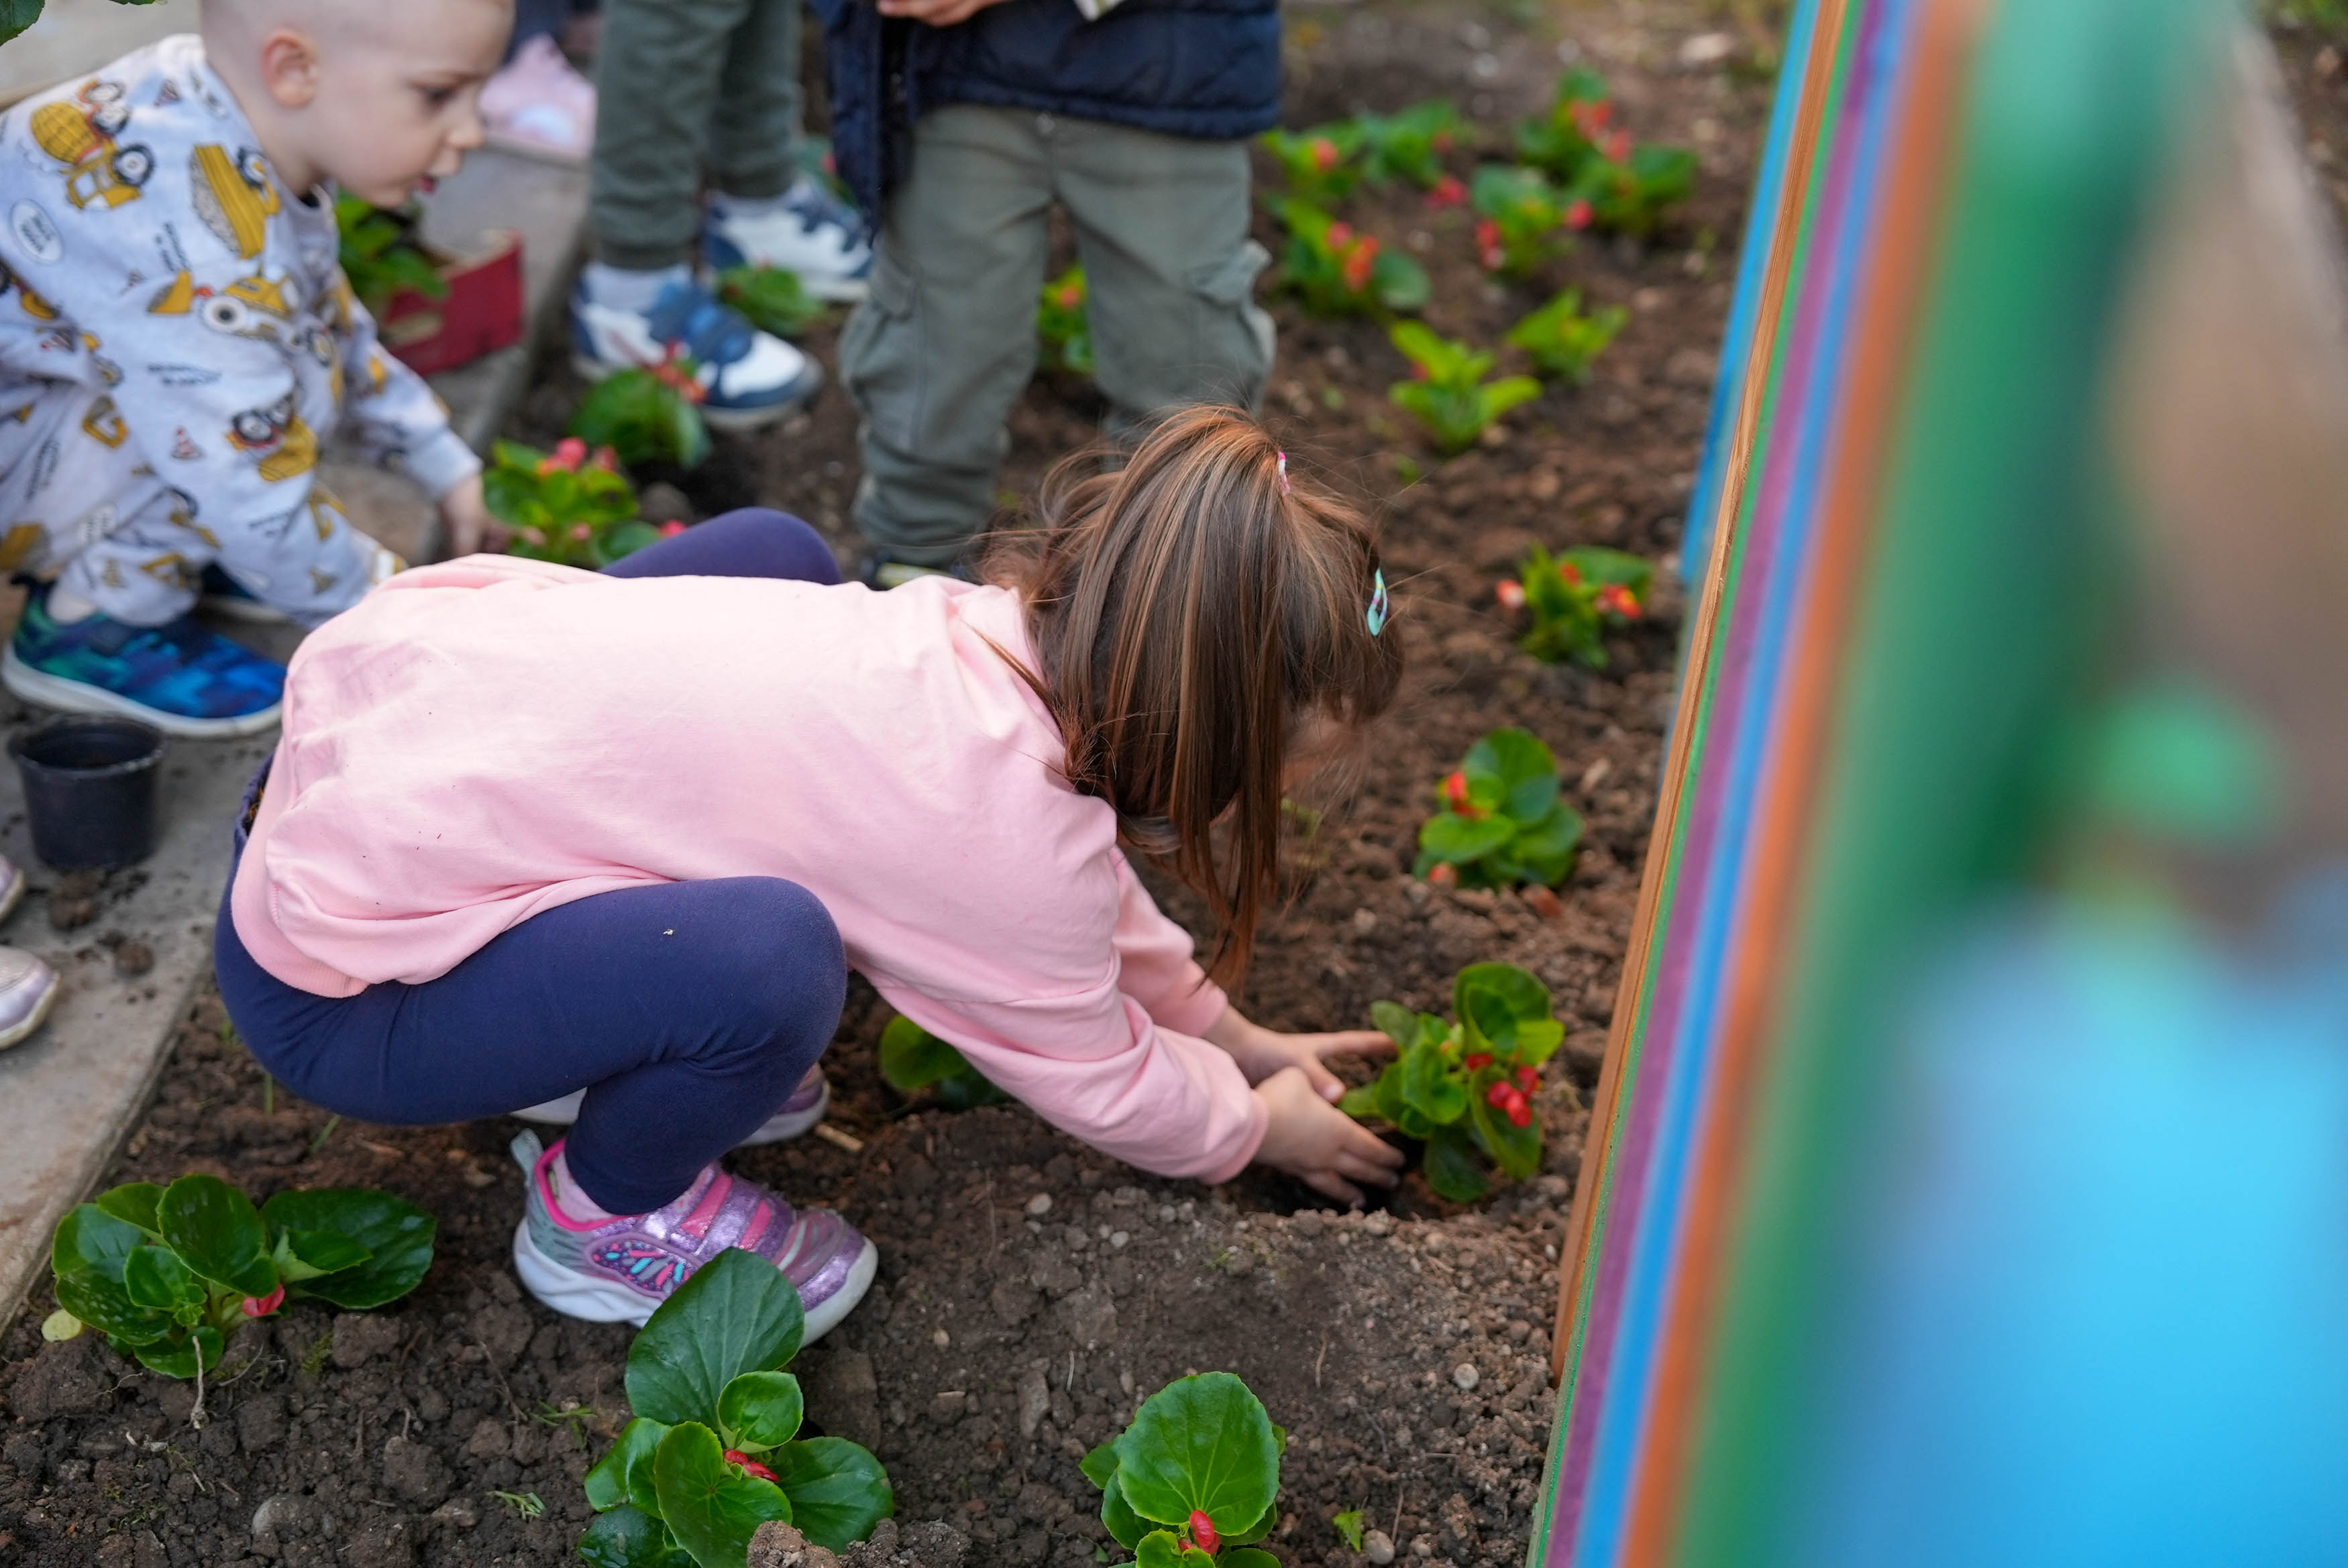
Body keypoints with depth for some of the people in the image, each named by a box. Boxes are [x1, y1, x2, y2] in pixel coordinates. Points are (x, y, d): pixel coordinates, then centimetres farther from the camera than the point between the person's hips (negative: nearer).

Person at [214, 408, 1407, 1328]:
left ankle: (605, 1050, 23)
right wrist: (1261, 1123, 15)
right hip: (330, 983, -9)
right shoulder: (1003, 825, -23)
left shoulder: (996, 630, -2)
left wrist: (1228, 1031, 25)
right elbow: (1098, 1085, -3)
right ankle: (606, 1219, 5)